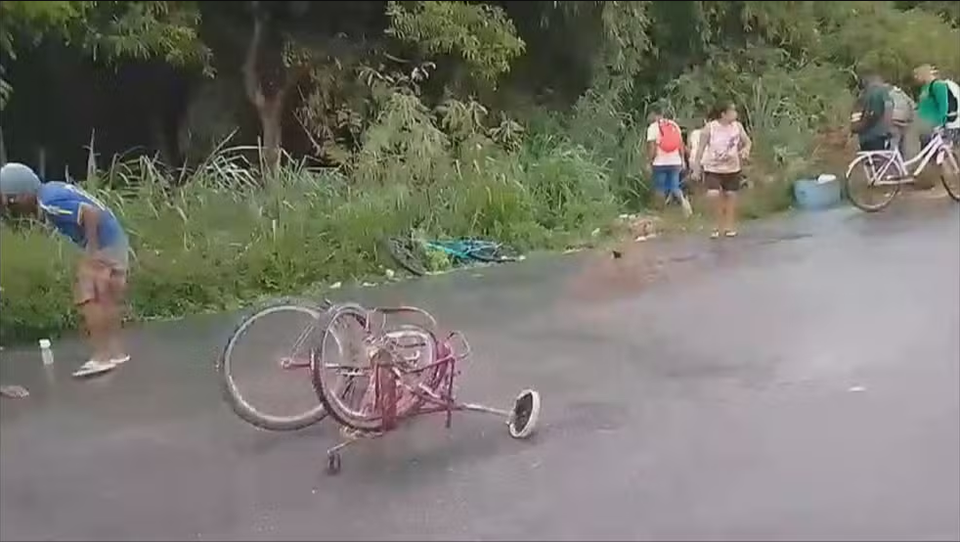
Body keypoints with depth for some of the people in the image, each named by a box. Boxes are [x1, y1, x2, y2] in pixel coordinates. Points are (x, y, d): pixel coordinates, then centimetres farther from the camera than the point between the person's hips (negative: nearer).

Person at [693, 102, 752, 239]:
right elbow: (701, 148, -6)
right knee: (713, 194, -19)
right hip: (712, 168, -3)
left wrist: (746, 149, -15)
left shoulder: (737, 126, -4)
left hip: (732, 168, 3)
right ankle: (718, 225, 2)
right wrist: (696, 167, -6)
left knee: (730, 196, 7)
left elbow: (748, 141, 9)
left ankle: (730, 226, 22)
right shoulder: (710, 127, -13)